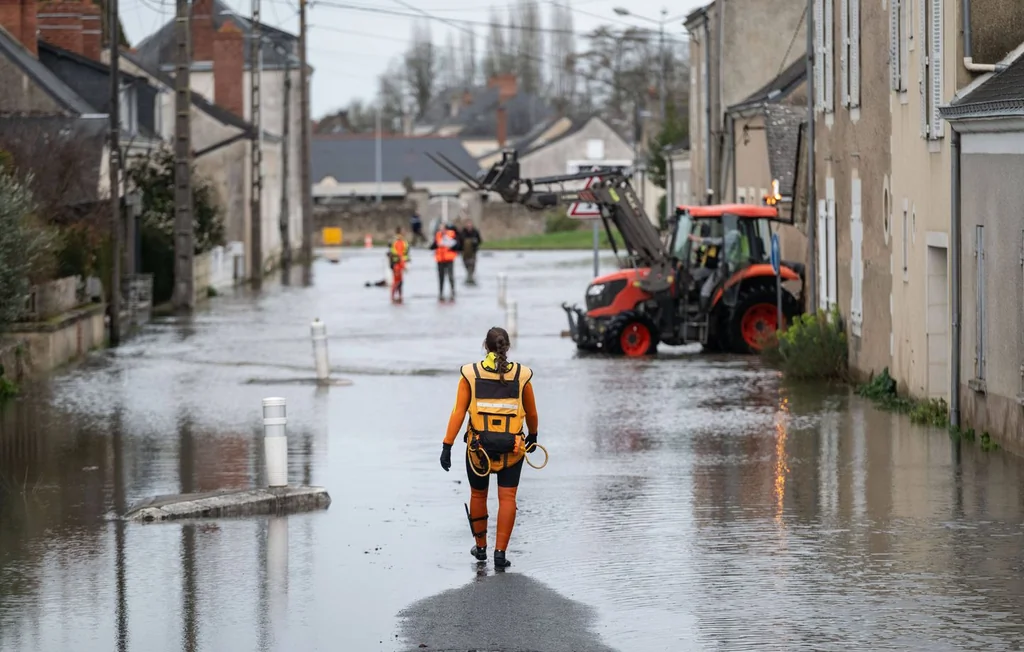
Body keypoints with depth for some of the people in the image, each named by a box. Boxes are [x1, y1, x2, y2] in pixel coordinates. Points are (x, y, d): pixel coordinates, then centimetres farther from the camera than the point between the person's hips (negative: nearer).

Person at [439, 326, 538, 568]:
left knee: (478, 494, 20)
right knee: (507, 498, 1)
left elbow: (458, 412, -9)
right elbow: (531, 413, 11)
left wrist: (447, 447, -8)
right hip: (511, 446, -1)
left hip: (478, 445, 1)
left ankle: (480, 547, 33)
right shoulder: (521, 375, -1)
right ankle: (500, 553, -9)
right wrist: (533, 435, 30)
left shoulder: (471, 374, -4)